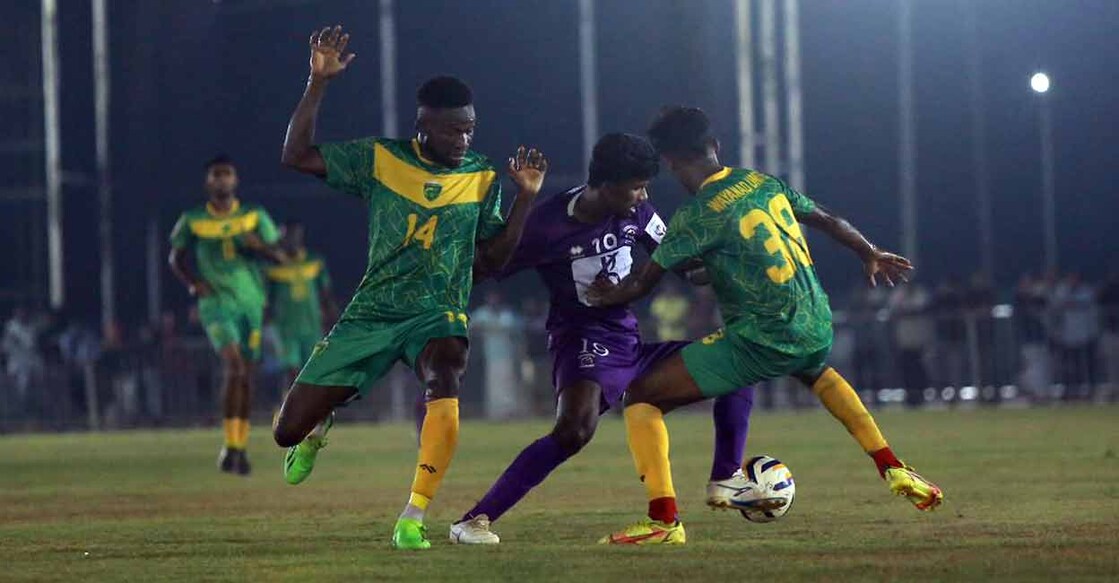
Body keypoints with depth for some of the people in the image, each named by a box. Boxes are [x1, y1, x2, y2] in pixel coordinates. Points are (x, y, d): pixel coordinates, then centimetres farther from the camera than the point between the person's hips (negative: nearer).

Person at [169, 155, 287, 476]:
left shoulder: (254, 216, 8)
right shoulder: (193, 221, 5)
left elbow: (280, 256, 8)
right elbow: (176, 258, 16)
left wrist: (259, 246, -14)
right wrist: (194, 284, -2)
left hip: (251, 301, 3)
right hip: (216, 301, -3)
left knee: (247, 376, 6)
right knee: (234, 365, -22)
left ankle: (240, 448, 19)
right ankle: (230, 446, -21)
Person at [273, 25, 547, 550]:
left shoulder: (483, 178, 2)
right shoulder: (381, 160, -2)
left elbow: (491, 259, 5)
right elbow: (296, 157, -5)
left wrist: (526, 198, -7)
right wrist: (318, 83, -13)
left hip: (439, 315, -1)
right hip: (371, 313, 1)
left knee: (445, 383, -38)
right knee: (287, 431, -1)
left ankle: (413, 520, -30)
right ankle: (319, 427, 41)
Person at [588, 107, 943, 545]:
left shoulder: (697, 216, -11)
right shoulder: (763, 182, 7)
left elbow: (643, 282, -6)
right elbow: (828, 221, 20)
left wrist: (610, 295, 16)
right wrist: (871, 255, 38)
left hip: (762, 344, -7)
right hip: (816, 329, 7)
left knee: (641, 397, -1)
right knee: (819, 373, 44)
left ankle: (664, 521, -12)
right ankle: (894, 471, 35)